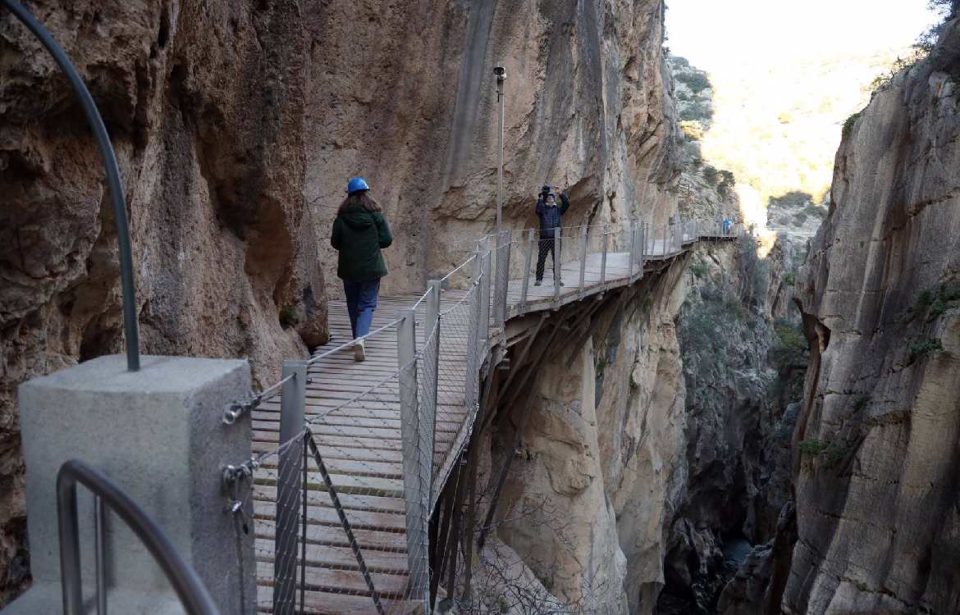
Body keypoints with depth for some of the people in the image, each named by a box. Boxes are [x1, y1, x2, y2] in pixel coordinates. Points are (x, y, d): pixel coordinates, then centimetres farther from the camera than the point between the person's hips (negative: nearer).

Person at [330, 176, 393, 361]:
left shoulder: (342, 217, -4)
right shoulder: (375, 214, -6)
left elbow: (335, 243, 0)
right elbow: (386, 240, -6)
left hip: (349, 268, 1)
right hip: (371, 268, -1)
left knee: (353, 304, 17)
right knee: (367, 304, 2)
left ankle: (358, 340, 25)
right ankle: (360, 338, -19)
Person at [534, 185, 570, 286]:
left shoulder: (558, 209, 12)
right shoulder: (542, 209, 6)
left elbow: (566, 203, -3)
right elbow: (538, 208, -16)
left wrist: (561, 193, -10)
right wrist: (540, 196, -22)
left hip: (555, 238, 2)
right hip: (544, 238, -2)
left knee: (556, 260, 3)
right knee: (541, 259, -2)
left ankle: (557, 279, 9)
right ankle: (539, 279, 2)